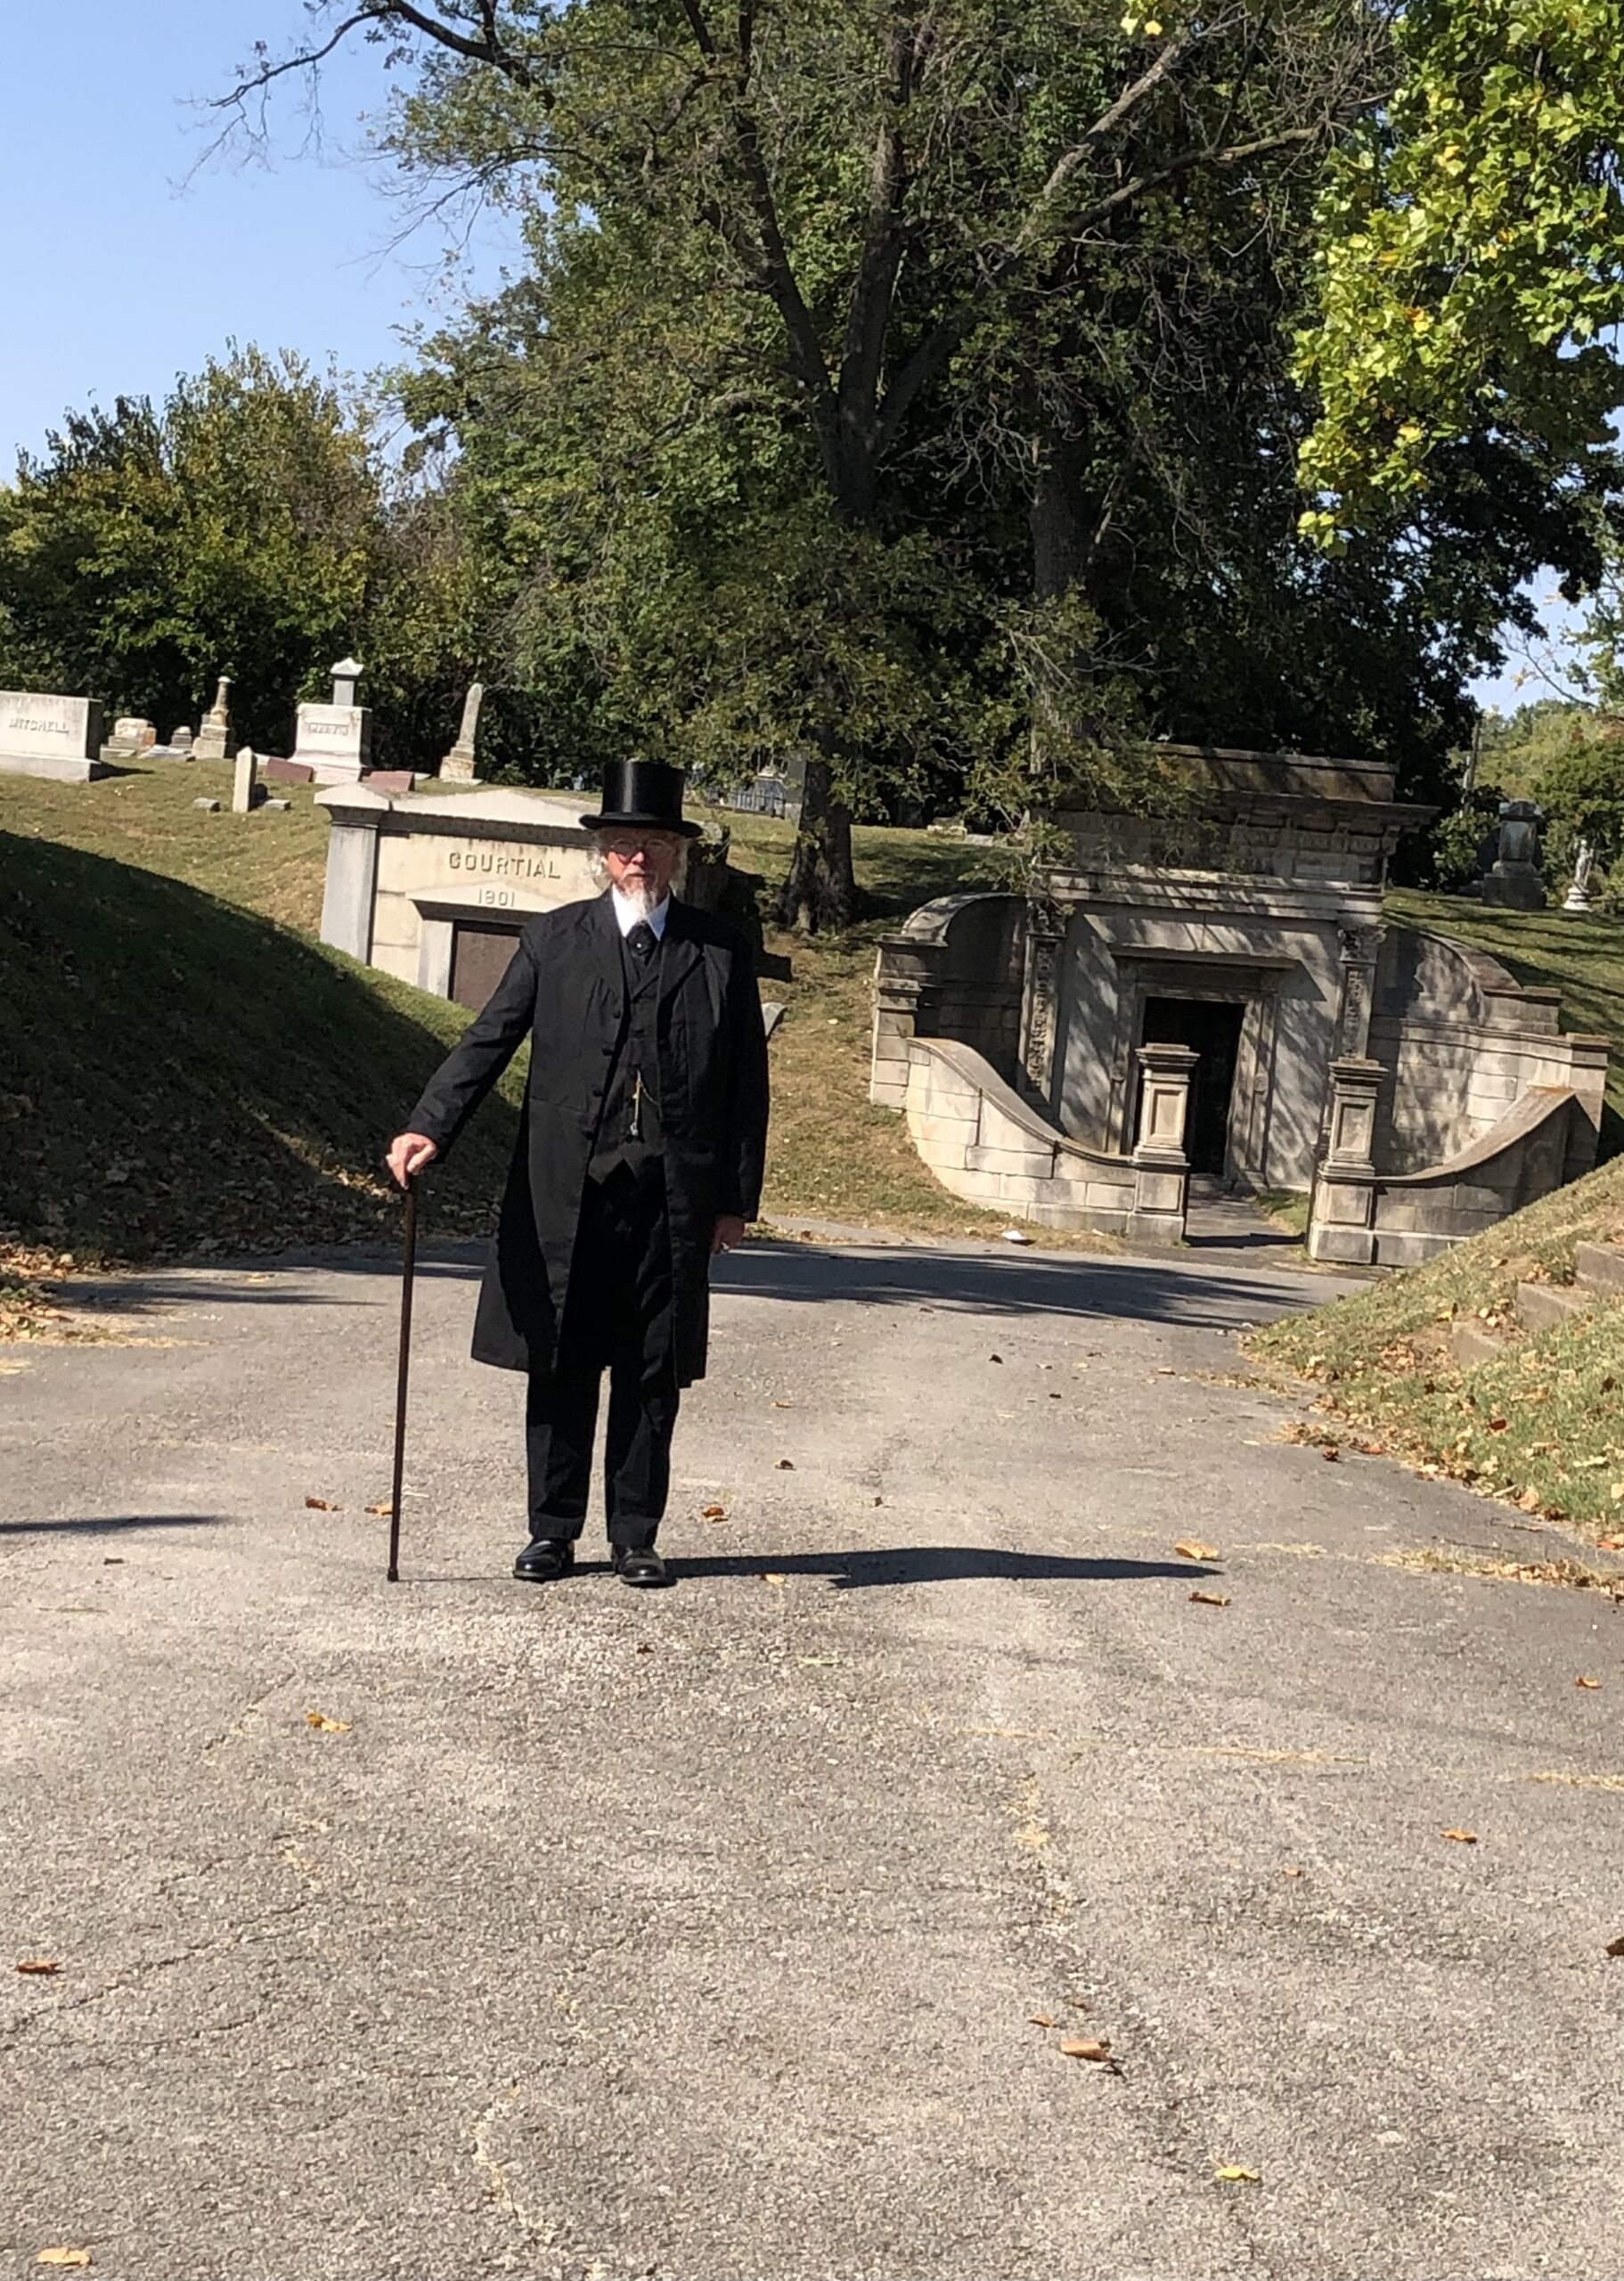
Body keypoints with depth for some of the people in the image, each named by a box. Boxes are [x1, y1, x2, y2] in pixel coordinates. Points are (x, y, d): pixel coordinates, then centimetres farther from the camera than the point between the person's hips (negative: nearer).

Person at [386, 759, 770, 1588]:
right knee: (560, 1371, 6)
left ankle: (636, 1536, 17)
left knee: (651, 1377, 6)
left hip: (674, 1199, 0)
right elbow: (489, 1039, 1)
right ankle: (552, 1532, 17)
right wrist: (428, 1126, -14)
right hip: (566, 1194, 0)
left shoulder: (722, 949, 8)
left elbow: (746, 1079, 9)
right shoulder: (555, 939, 7)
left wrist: (737, 1195, 4)